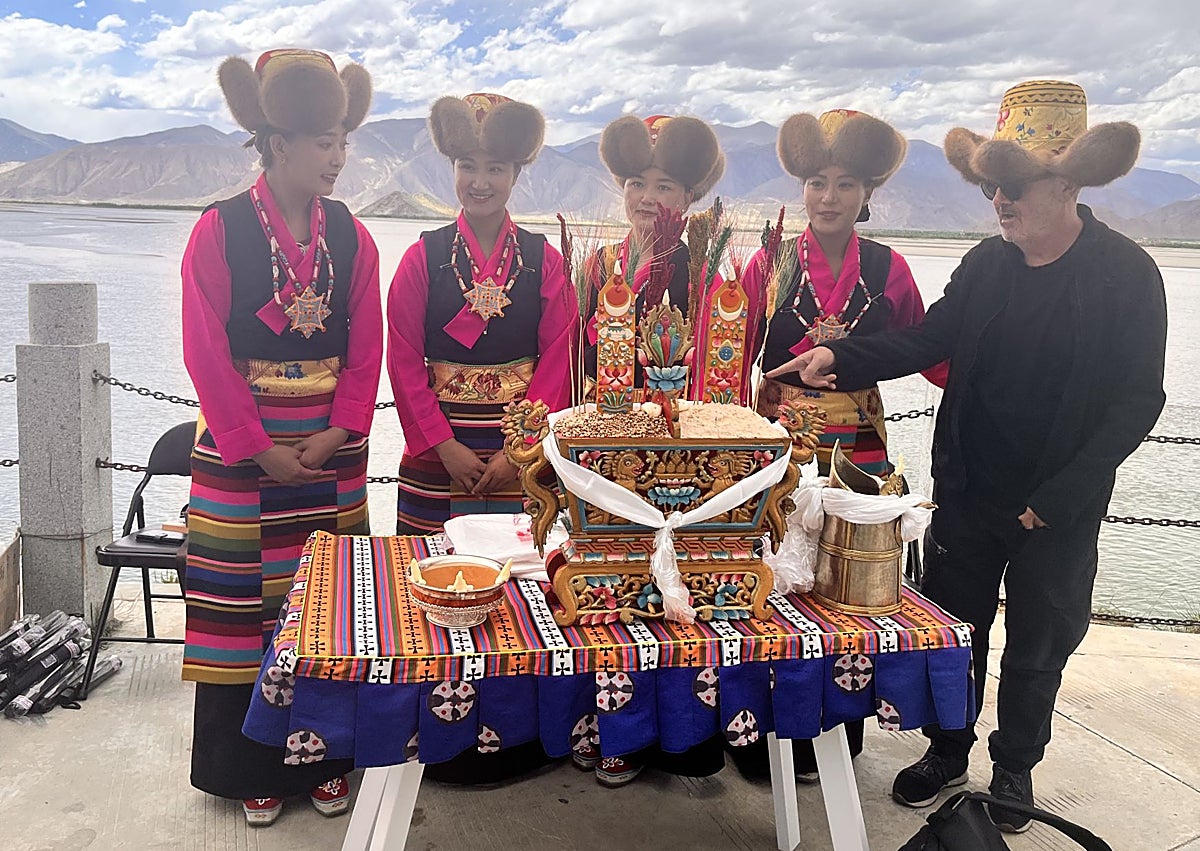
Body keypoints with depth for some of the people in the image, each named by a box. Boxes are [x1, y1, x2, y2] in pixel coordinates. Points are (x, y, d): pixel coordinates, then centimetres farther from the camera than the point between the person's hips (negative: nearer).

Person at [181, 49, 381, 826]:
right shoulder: (221, 230, -6)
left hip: (332, 447, 3)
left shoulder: (352, 237, 4)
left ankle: (326, 755, 24)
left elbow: (367, 349, 4)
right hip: (241, 448, -3)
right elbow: (207, 354, -9)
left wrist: (342, 432, -8)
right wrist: (258, 447, -11)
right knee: (245, 600, 4)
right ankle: (253, 768, 21)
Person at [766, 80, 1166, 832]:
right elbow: (929, 340, -2)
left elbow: (1137, 401, -12)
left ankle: (1016, 765, 38)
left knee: (1038, 643, 15)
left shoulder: (1126, 274, -12)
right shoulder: (986, 264, -1)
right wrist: (841, 358, -20)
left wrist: (1057, 497, -16)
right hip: (968, 489, 3)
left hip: (1060, 508, -3)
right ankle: (948, 750, 35)